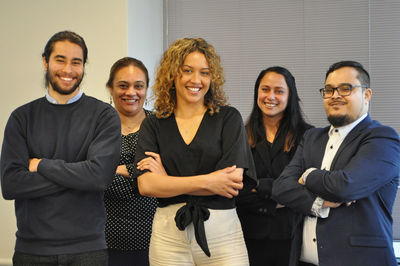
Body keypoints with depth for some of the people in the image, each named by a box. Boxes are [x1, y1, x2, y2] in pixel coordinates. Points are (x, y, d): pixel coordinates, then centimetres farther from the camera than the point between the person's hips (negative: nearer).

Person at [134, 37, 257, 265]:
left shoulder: (228, 118, 3)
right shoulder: (153, 125, 7)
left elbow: (233, 180, -9)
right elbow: (145, 185, -6)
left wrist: (168, 181, -6)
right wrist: (205, 182, -14)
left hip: (222, 232, -1)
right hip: (169, 236, 1)